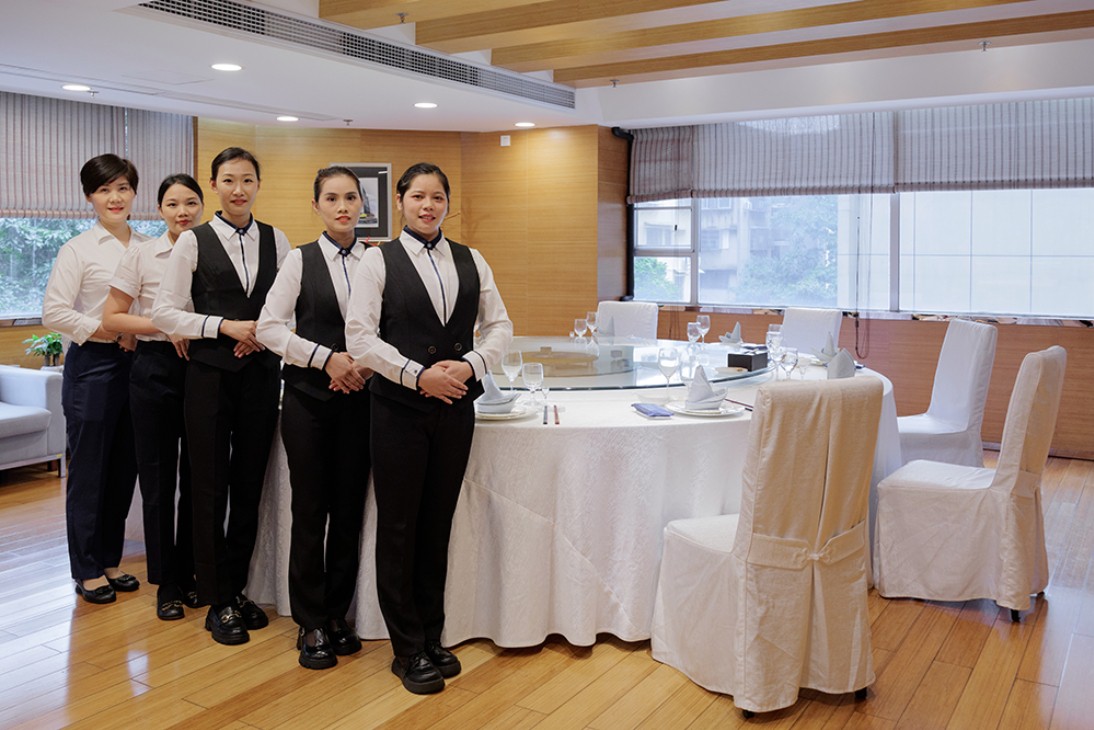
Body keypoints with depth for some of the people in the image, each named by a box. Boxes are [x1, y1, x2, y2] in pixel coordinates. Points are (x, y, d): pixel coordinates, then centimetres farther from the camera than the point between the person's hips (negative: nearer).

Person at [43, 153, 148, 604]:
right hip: (93, 365, -5)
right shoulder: (78, 250, -5)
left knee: (125, 469, 12)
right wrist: (111, 332, -15)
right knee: (89, 470, 4)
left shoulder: (150, 248, 9)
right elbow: (53, 313, -11)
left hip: (137, 364, 5)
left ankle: (110, 560, 27)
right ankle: (87, 570, 18)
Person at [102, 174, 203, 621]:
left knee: (198, 476, 9)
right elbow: (112, 317, -1)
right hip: (155, 369, -1)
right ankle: (166, 583, 18)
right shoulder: (142, 254, -1)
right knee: (158, 478, 5)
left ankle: (190, 574, 24)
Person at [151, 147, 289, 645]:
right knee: (210, 488, 3)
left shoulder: (275, 241, 6)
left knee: (249, 486, 10)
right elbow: (165, 312, -5)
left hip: (261, 373, 3)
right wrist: (225, 326, -14)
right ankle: (218, 602, 16)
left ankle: (237, 589, 26)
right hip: (210, 374, -3)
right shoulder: (194, 242, -2)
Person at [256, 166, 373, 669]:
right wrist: (327, 358, -12)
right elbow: (268, 327, -4)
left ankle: (337, 614, 22)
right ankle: (311, 624, 16)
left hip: (358, 396, 2)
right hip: (308, 395, -2)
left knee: (350, 509, 7)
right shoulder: (301, 259, 0)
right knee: (310, 510, 3)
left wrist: (368, 364, -11)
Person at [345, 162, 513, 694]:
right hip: (399, 407, -3)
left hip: (455, 406, 3)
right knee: (398, 527, 4)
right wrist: (419, 375, -15)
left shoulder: (471, 262, 10)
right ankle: (408, 649, 17)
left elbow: (499, 325, 9)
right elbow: (359, 336, -8)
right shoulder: (379, 260, 0)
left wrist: (473, 364, -10)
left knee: (438, 525, 11)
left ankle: (431, 637, 26)